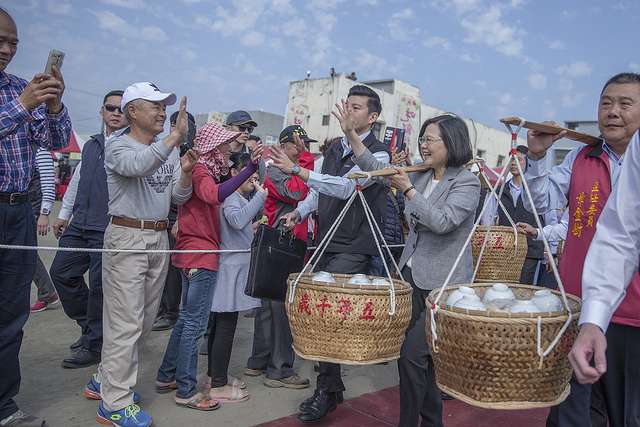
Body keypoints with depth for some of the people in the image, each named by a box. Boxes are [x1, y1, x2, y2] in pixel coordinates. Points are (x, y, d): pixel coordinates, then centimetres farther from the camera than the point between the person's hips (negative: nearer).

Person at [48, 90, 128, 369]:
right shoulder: (91, 145, 16)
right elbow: (77, 180, 24)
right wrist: (64, 214, 25)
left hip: (109, 230, -7)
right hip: (80, 224, 8)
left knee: (99, 285, -2)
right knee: (61, 272, 11)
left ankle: (93, 347, 15)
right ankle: (89, 326, 29)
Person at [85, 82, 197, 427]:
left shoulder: (169, 150, 13)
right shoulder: (118, 147, -6)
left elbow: (179, 198, 8)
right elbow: (139, 165, -30)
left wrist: (185, 173, -10)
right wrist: (176, 136, -34)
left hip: (159, 239, 7)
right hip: (126, 238, -7)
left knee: (145, 319, 14)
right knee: (126, 322, -5)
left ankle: (105, 379, 32)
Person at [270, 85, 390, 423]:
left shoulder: (378, 154, -9)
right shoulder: (334, 149, 14)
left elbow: (346, 187, -24)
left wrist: (296, 170, -29)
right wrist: (300, 211, 7)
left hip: (354, 248, -7)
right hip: (326, 242, 7)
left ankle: (328, 391, 5)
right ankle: (329, 384, 25)